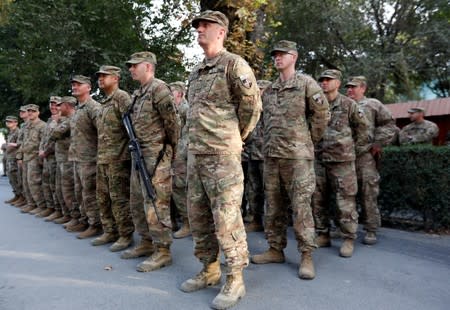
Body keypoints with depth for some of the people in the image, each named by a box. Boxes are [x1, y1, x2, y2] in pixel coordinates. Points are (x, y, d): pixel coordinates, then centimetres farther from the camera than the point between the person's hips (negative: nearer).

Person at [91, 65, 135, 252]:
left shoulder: (121, 97, -8)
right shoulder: (104, 103, 20)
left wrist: (132, 146, -17)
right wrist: (100, 155, 18)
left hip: (118, 158, -9)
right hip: (102, 158, 10)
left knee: (119, 198, -4)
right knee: (103, 198, 14)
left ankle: (126, 235, 7)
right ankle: (110, 232, 25)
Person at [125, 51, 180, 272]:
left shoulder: (159, 89, -10)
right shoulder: (137, 94, 18)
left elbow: (172, 121, -13)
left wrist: (171, 149, -4)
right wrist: (135, 150, 15)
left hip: (156, 155, -10)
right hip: (139, 155, 10)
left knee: (156, 204, -6)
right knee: (137, 203, 15)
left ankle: (162, 251, 3)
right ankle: (147, 242, 29)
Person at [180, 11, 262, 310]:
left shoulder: (234, 64, -6)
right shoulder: (195, 72, 18)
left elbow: (252, 105, -8)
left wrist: (236, 138, 2)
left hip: (222, 154, -8)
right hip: (195, 154, 9)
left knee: (226, 217, -4)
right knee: (198, 215, 13)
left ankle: (235, 280, 10)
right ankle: (209, 270, 28)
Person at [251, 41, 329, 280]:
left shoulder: (306, 83, -1)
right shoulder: (269, 90, 16)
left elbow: (322, 114, 0)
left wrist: (308, 140, 4)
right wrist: (269, 144, 15)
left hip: (297, 155, -6)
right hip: (271, 155, 6)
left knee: (301, 205, -5)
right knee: (273, 205, 10)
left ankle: (307, 256, 5)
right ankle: (275, 249, 21)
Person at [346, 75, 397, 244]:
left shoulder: (372, 104, 7)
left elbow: (390, 126, 4)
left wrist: (377, 144, -5)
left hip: (365, 156, -4)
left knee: (368, 195, -3)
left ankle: (371, 230, 6)